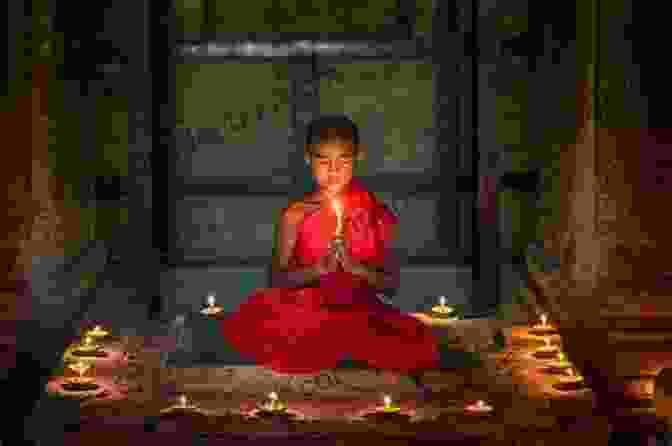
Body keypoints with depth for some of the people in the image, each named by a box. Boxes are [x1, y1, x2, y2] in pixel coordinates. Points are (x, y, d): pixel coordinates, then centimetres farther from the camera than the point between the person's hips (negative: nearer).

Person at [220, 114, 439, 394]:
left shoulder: (375, 215, 4)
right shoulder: (296, 215, 3)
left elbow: (391, 282, 6)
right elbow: (278, 278, 4)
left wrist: (355, 268, -13)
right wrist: (317, 270, -14)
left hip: (360, 311, -1)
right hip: (304, 310, 1)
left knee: (418, 346, -31)